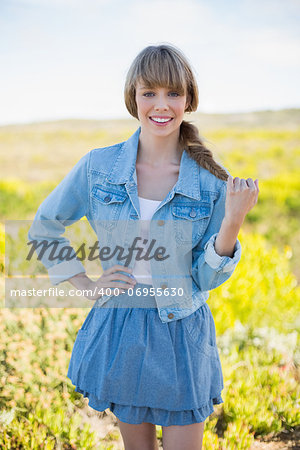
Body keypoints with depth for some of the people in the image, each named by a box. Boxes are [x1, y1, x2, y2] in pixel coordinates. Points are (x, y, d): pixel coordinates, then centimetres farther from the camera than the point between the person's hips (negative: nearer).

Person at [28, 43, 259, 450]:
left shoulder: (212, 181, -8)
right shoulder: (98, 167, -6)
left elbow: (208, 278, -6)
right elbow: (44, 227, 8)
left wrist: (233, 220, -21)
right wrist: (85, 285, 0)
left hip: (183, 334, -1)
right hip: (120, 332, 1)